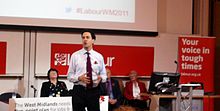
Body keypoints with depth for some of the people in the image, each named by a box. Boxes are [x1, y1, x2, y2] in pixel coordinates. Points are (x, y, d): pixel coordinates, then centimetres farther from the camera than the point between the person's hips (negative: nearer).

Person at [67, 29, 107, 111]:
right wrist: (79, 78, -17)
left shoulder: (99, 56, 7)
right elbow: (69, 75, 3)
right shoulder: (75, 55, 3)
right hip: (79, 91, -1)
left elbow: (104, 75, 11)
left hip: (94, 91, 1)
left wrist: (100, 78, -12)